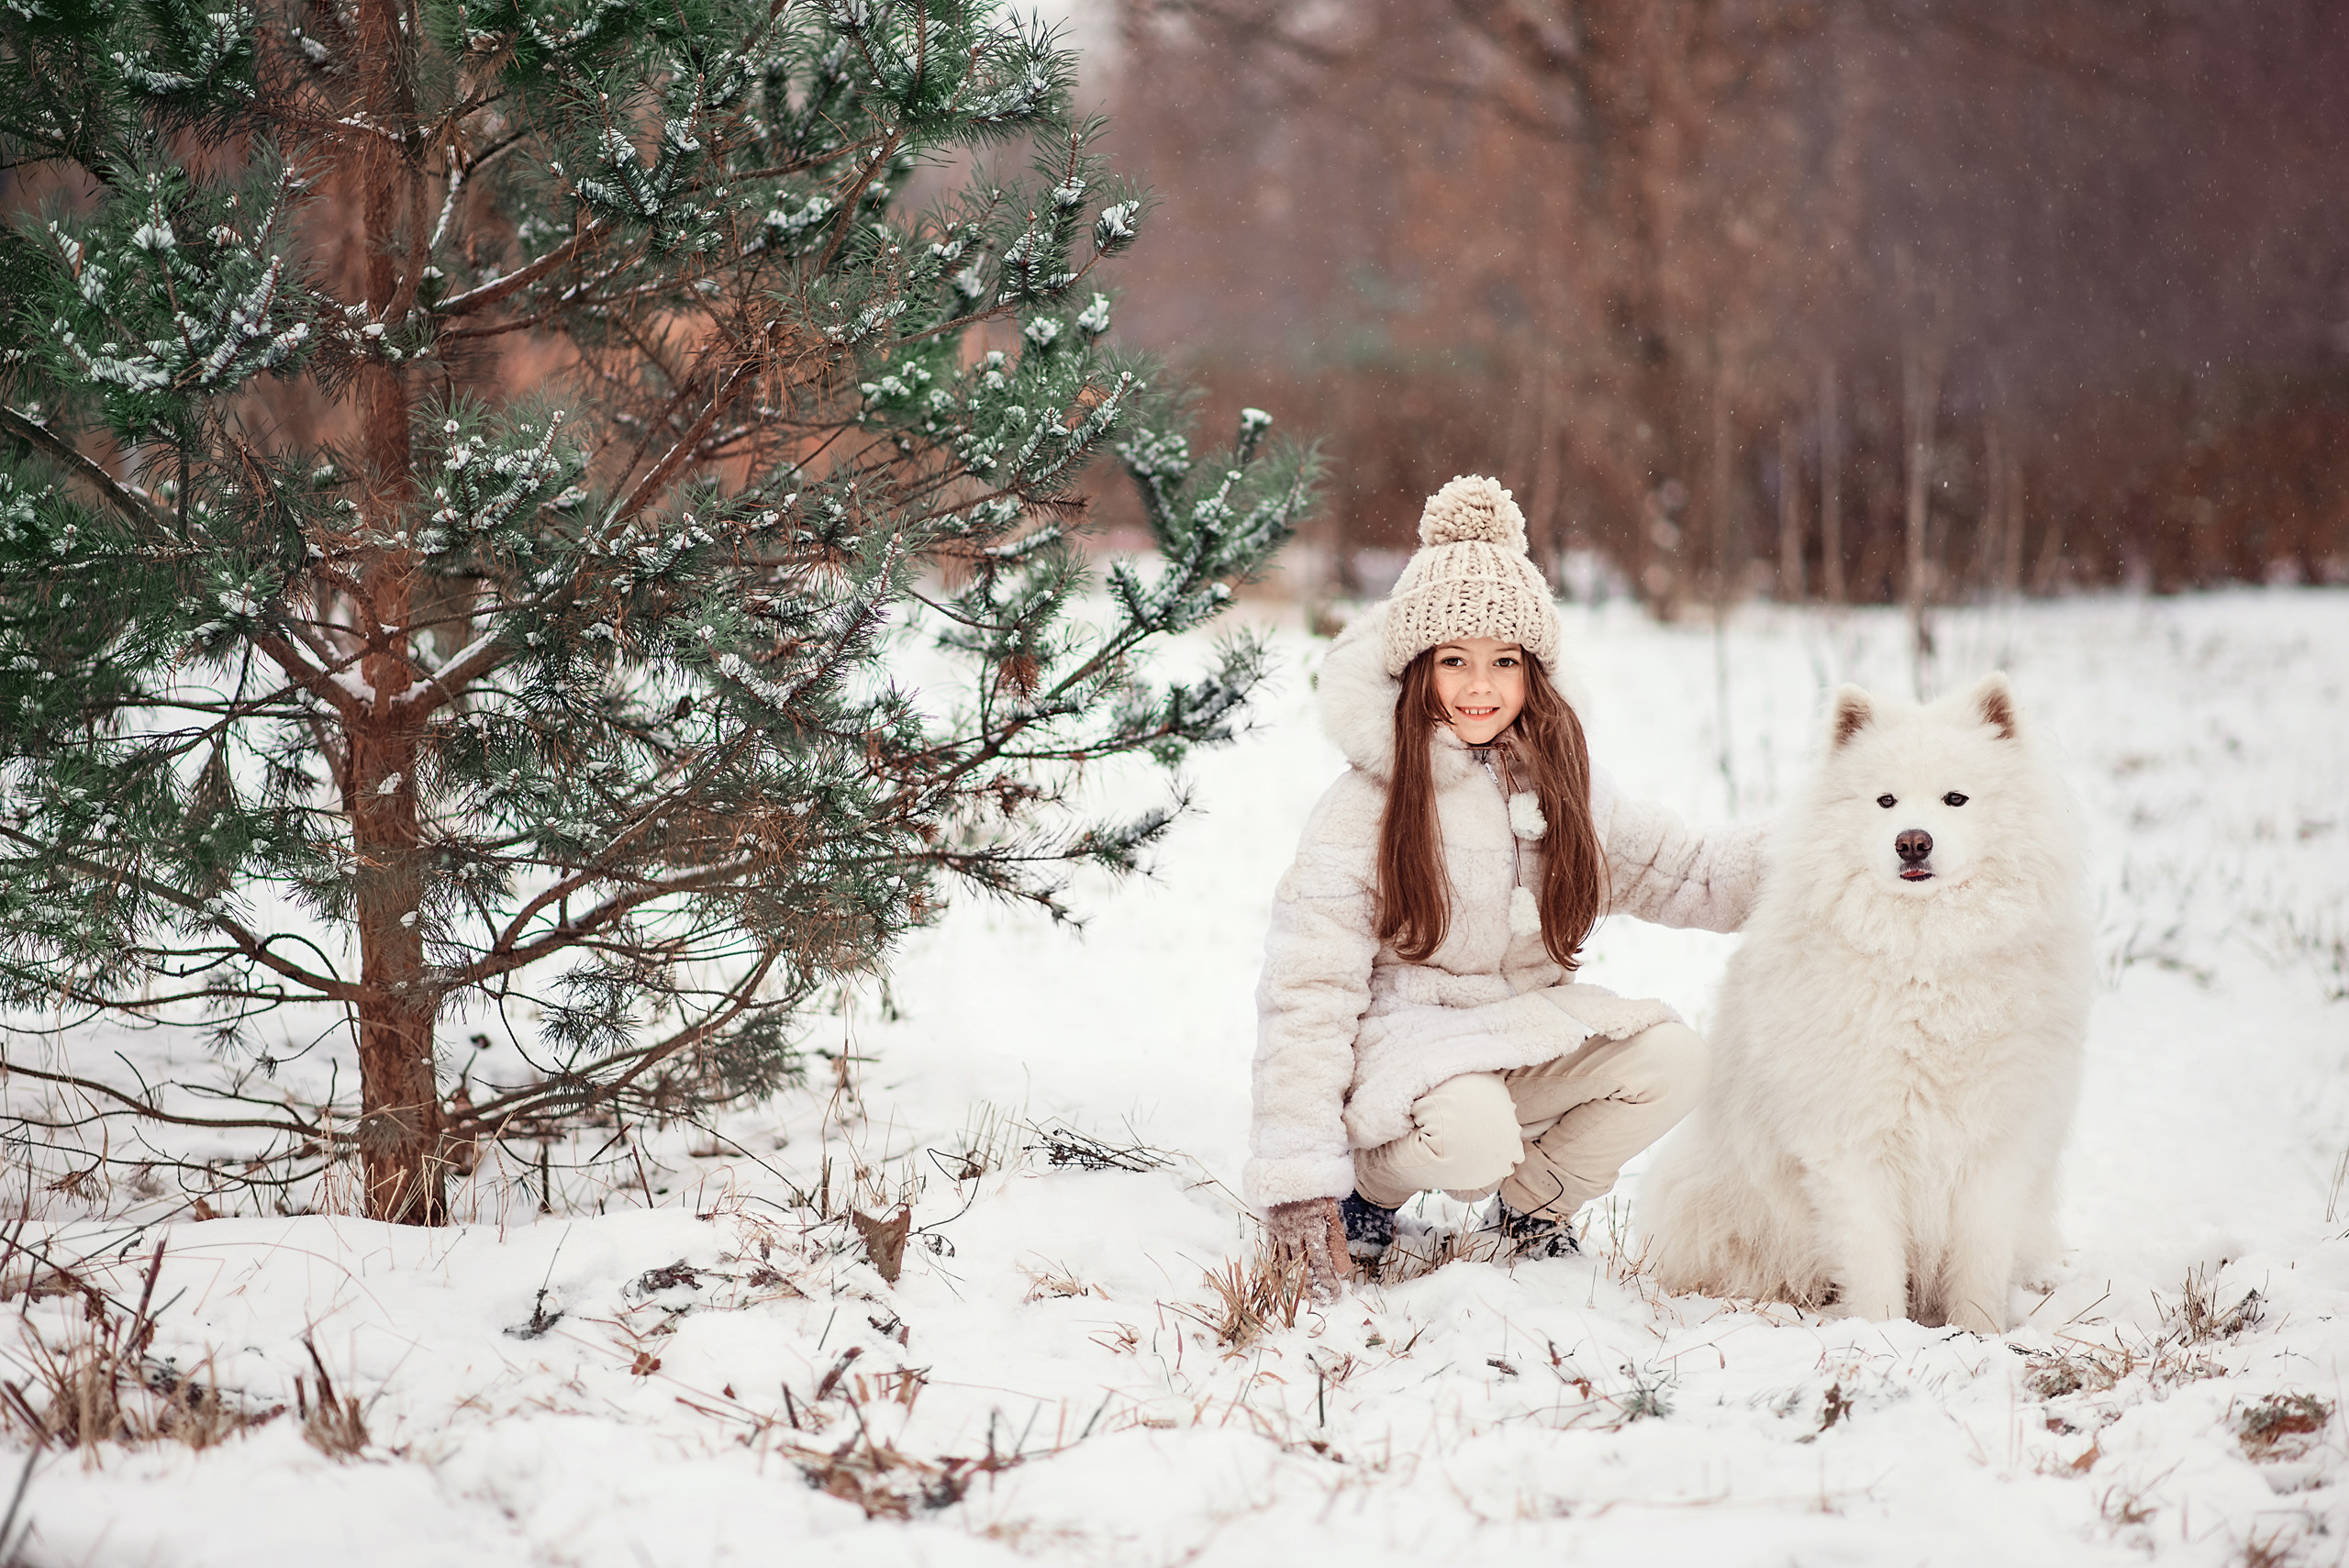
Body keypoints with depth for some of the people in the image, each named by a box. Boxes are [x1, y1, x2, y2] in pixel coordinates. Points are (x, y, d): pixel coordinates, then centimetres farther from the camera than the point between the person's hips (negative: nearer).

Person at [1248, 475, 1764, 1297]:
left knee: (1672, 1060, -20)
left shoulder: (1560, 781, 4)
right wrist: (1299, 1180, -22)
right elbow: (1309, 988, -16)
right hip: (1408, 1036, -6)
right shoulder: (1367, 804, -14)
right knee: (1473, 1139, -36)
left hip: (1531, 1029, 6)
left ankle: (1534, 1202, 6)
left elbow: (1675, 872, 13)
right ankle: (1373, 1177, 0)